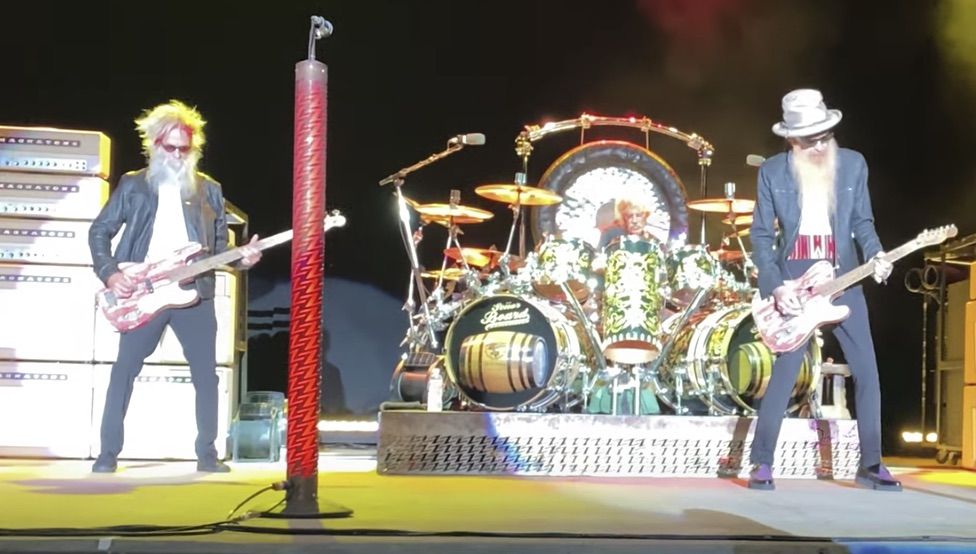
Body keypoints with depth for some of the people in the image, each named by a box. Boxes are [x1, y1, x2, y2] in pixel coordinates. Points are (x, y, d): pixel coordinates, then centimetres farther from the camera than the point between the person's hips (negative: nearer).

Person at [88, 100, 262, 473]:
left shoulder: (209, 189, 11)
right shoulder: (133, 185, 5)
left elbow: (219, 245, 15)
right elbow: (99, 231, 6)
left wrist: (240, 258, -6)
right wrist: (110, 274, -7)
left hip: (194, 292, 2)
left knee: (206, 373, 0)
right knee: (125, 369, -1)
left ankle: (207, 454, 10)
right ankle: (108, 453, 8)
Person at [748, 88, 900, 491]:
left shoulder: (853, 164, 2)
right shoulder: (772, 171, -4)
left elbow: (862, 221, 8)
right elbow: (761, 235, -2)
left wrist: (874, 255, -12)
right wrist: (775, 286, -13)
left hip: (842, 277, 3)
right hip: (794, 278, -3)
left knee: (867, 371, 1)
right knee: (784, 373, -6)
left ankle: (870, 464, 13)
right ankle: (762, 462, 6)